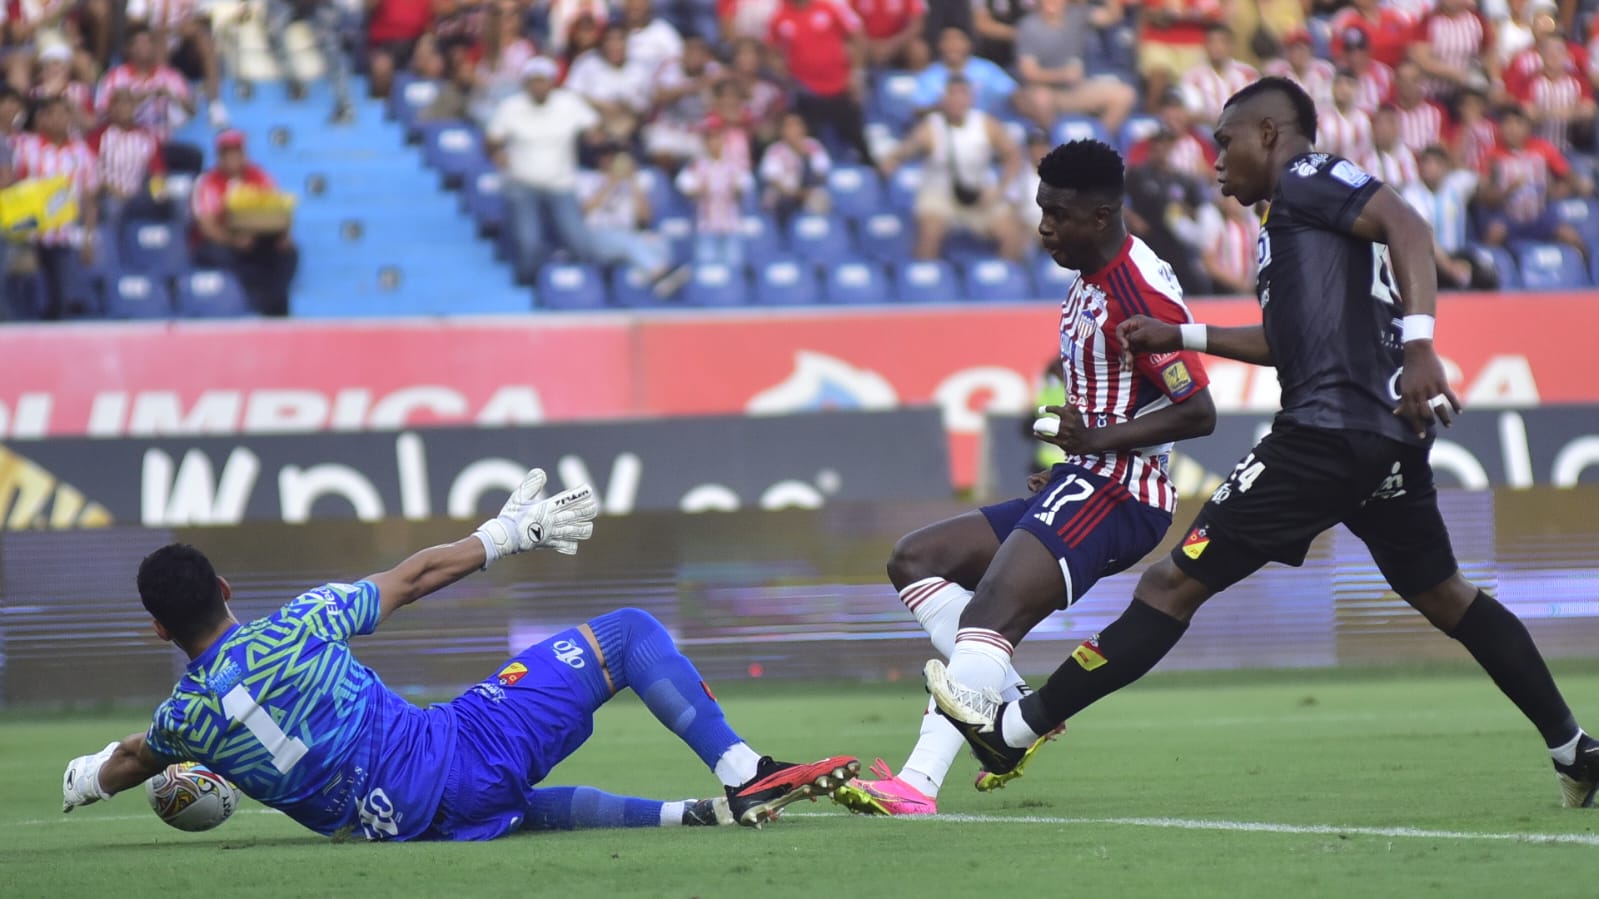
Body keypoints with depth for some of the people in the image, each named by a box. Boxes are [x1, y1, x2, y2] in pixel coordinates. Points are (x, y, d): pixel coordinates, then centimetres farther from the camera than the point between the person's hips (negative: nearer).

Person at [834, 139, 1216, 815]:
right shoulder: (1091, 281, 15)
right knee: (914, 560, 10)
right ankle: (1017, 709, -3)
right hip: (1084, 484, 11)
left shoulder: (1137, 290, -16)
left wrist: (1097, 439, -25)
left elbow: (1198, 412, -20)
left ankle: (918, 784, -35)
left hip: (1117, 496, -11)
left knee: (989, 613, -25)